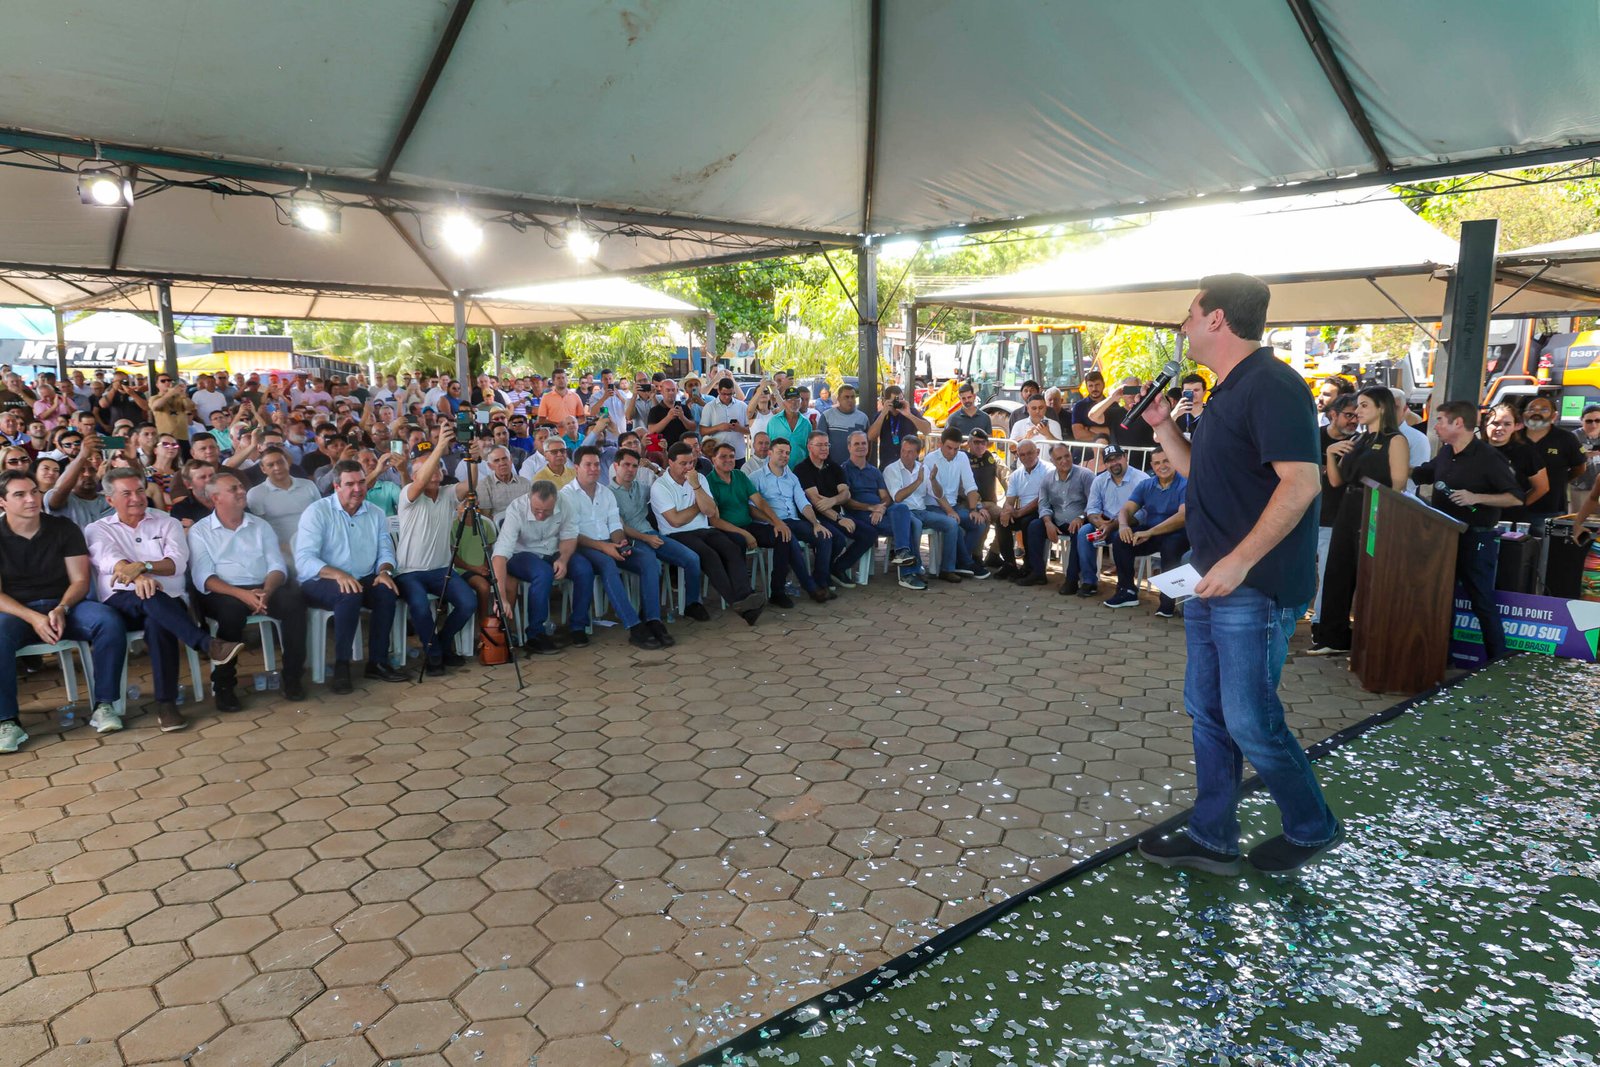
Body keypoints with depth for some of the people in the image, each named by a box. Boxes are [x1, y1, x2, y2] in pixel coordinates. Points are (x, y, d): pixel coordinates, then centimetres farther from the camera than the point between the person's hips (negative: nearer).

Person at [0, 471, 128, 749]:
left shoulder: (64, 528, 4)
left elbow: (80, 580, 2)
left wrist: (61, 610, -18)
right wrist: (34, 618, -22)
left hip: (65, 604, 1)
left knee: (110, 621, -29)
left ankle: (103, 705, -21)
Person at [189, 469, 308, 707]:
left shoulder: (260, 526, 18)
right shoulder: (199, 531, 8)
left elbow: (277, 566, 9)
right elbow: (202, 577, -5)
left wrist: (266, 592, -15)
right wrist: (241, 594, -22)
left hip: (263, 590, 3)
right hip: (224, 594, -3)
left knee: (294, 600, -28)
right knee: (232, 608, -37)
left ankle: (292, 676, -17)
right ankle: (223, 684, -21)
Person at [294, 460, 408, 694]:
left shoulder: (376, 513, 11)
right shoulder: (317, 512, -5)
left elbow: (386, 550, 12)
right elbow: (304, 560, -14)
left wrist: (384, 571, -13)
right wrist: (337, 574, -31)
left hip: (364, 580, 4)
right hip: (321, 582, -4)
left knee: (387, 591, -27)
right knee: (350, 595, -36)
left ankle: (377, 662, -17)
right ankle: (341, 666, -24)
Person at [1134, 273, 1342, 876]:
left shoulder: (1272, 386, -15)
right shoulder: (1228, 393, 16)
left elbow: (1301, 483, -24)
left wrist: (1240, 560, -27)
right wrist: (1163, 426, 13)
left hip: (1254, 589, -10)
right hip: (1214, 584, 10)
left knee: (1250, 722, -1)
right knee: (1208, 711, 13)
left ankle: (1312, 828, 23)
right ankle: (1212, 839, 24)